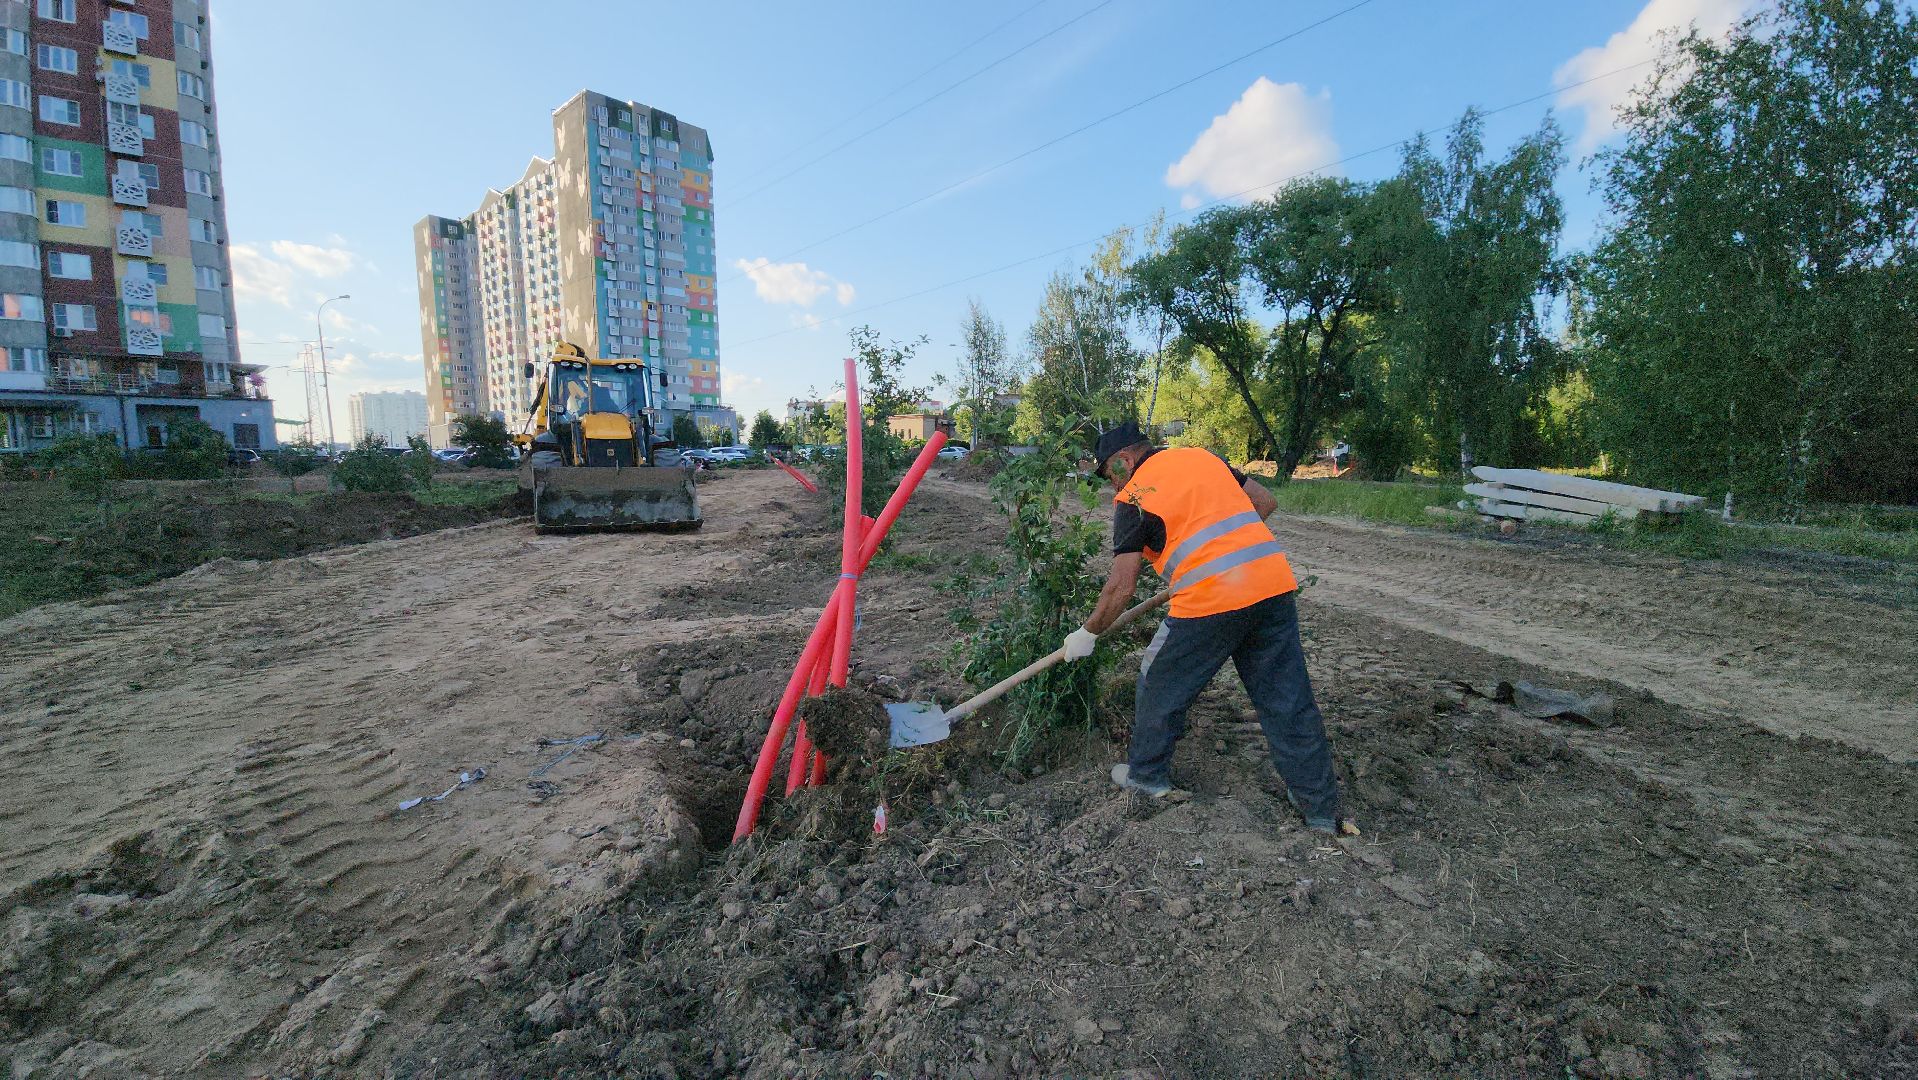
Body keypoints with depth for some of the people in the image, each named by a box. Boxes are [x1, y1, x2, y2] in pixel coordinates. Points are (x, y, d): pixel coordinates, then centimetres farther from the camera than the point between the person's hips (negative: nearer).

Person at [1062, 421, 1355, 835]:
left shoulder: (1133, 497, 0)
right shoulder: (1203, 457, 17)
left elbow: (1122, 586, -4)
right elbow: (1265, 502, 19)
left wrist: (1088, 634, 8)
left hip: (1210, 600, -6)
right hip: (1275, 584, 6)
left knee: (1161, 687, 16)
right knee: (1288, 699, 14)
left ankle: (1147, 774, 32)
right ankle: (1320, 805, 23)